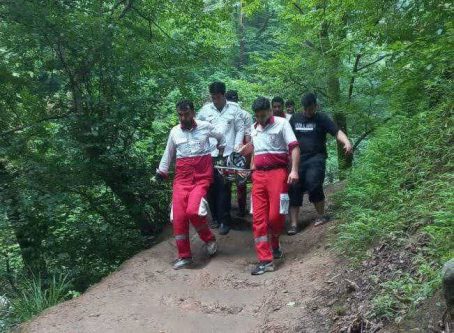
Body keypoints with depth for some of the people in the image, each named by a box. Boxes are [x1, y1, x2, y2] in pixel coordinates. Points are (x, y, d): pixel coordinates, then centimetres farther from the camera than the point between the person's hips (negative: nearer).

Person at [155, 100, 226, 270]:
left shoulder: (206, 127, 2)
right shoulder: (174, 132, 10)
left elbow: (221, 137, 21)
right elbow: (168, 153, 21)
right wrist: (161, 171, 20)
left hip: (202, 174, -3)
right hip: (182, 175, 3)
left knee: (193, 211, -22)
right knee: (178, 216, -5)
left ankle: (209, 239, 8)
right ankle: (184, 256, 10)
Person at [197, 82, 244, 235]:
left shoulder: (234, 108, 5)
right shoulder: (205, 109, 8)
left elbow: (240, 129, 6)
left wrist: (237, 147, -4)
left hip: (227, 154, -2)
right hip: (209, 154, 2)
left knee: (223, 188, -7)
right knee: (211, 187, 5)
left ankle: (224, 221, 3)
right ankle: (215, 218, 20)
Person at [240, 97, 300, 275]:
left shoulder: (281, 123, -1)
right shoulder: (253, 128, 17)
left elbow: (294, 147, -8)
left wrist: (294, 170, -18)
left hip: (277, 173, -5)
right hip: (258, 176, 5)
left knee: (275, 215, -9)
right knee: (258, 218, -1)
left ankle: (274, 244, 23)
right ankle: (265, 260, 3)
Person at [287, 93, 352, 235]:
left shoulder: (322, 119, 0)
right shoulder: (295, 118, 10)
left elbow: (337, 132, -11)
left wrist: (347, 142, -30)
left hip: (316, 158, -3)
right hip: (298, 159, 3)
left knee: (314, 185, -19)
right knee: (294, 189, -3)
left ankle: (321, 215, 5)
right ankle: (293, 223, 4)